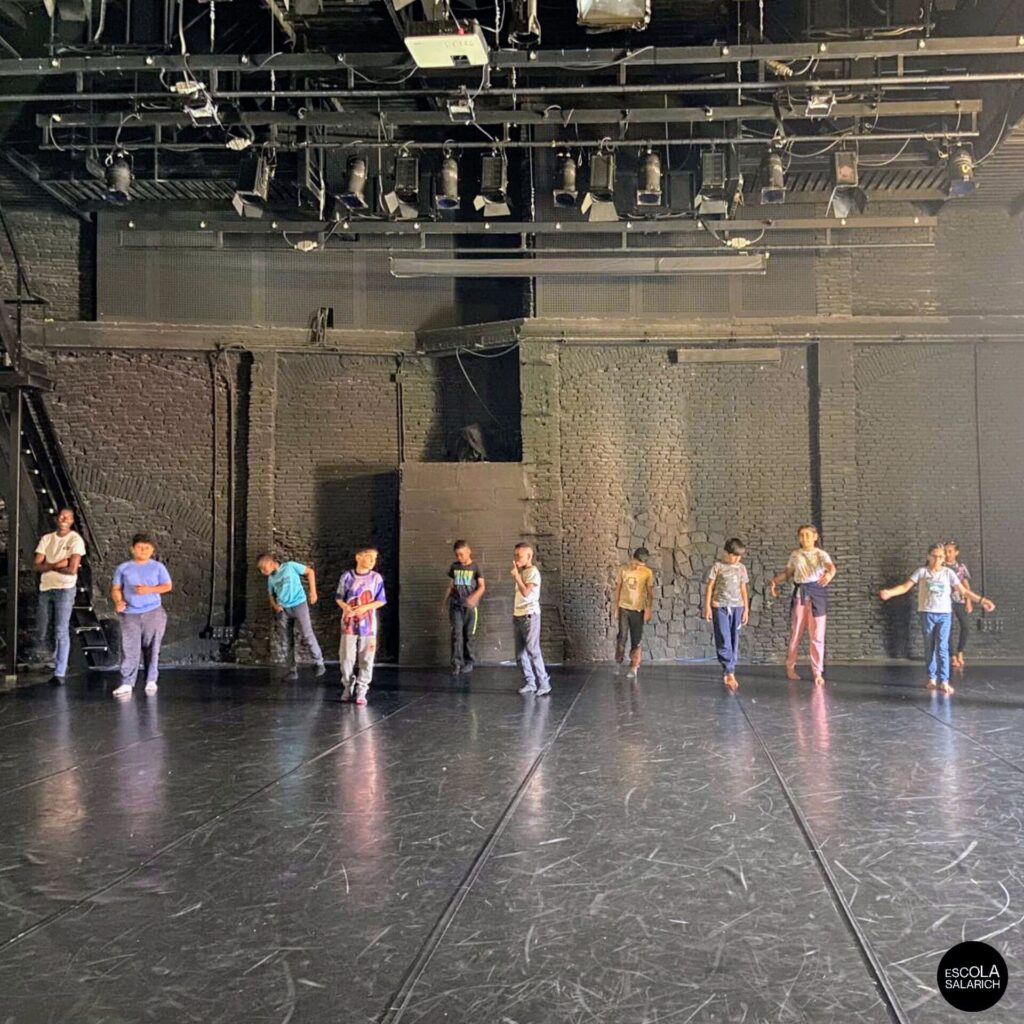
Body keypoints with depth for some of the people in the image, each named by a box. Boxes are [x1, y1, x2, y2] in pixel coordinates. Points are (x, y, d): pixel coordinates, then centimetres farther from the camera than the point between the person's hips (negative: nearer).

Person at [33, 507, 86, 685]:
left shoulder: (76, 540, -7)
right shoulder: (46, 539, 7)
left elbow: (72, 569, -15)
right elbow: (37, 566, -1)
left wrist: (48, 566, -4)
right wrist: (57, 565, -16)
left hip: (65, 589, -4)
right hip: (45, 588, 4)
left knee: (61, 631, -7)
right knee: (41, 627, 11)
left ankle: (60, 672, -6)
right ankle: (42, 654, 39)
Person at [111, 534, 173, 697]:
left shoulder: (158, 567, 5)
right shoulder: (123, 568, 6)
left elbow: (168, 586, 2)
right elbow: (116, 589, 6)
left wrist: (150, 589, -13)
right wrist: (118, 601, -14)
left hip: (153, 613, 0)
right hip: (130, 614, 0)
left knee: (152, 648, 4)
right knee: (129, 649, -6)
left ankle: (151, 681, 15)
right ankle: (127, 684, -5)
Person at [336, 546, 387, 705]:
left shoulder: (376, 578, -3)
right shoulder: (347, 576, -2)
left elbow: (381, 601, -2)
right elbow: (339, 597, 4)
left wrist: (365, 607, -16)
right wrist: (345, 607, -16)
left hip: (368, 625, 0)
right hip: (349, 623, 0)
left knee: (366, 659, 1)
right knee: (346, 658, 5)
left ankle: (361, 691, 7)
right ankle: (347, 687, 22)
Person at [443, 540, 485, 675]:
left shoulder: (475, 567, -2)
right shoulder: (454, 566, 9)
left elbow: (482, 586, -5)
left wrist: (474, 597, -22)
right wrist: (445, 601, 17)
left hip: (470, 606, -2)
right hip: (455, 605, 2)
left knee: (469, 635, 4)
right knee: (456, 633, -8)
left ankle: (469, 662, 14)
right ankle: (456, 662, -10)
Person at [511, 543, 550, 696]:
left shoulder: (533, 571, -9)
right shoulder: (520, 572, 17)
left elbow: (526, 592, -20)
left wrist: (516, 576, -15)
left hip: (529, 615, -9)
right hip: (517, 616, 9)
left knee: (533, 651, -11)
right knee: (520, 653, 8)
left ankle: (544, 683, -6)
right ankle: (529, 682, 14)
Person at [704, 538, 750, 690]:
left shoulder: (741, 568, 11)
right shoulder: (718, 567, -1)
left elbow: (743, 589, 15)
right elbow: (709, 587, 1)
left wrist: (746, 609, 12)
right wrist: (707, 606, -4)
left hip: (737, 607, 4)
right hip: (720, 607, -4)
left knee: (734, 641, 5)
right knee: (724, 641, -11)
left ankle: (728, 672, 13)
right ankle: (729, 672, -15)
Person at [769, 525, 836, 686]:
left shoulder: (821, 554, -1)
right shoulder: (795, 555, 8)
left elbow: (831, 567, -21)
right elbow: (788, 572, 20)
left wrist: (829, 574, -44)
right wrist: (775, 580, 3)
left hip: (817, 594, -2)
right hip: (800, 594, 2)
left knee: (817, 635, -3)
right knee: (795, 633, 7)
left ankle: (818, 672, 4)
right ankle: (790, 666, 24)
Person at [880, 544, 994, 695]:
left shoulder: (948, 573, 3)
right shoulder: (921, 572, 1)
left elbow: (963, 590, 3)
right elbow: (905, 586, -5)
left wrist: (981, 600, -6)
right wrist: (889, 592, -21)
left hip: (944, 614, 0)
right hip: (927, 614, 1)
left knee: (942, 647, -7)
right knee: (929, 647, 7)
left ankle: (944, 681, -9)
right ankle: (932, 678, 17)